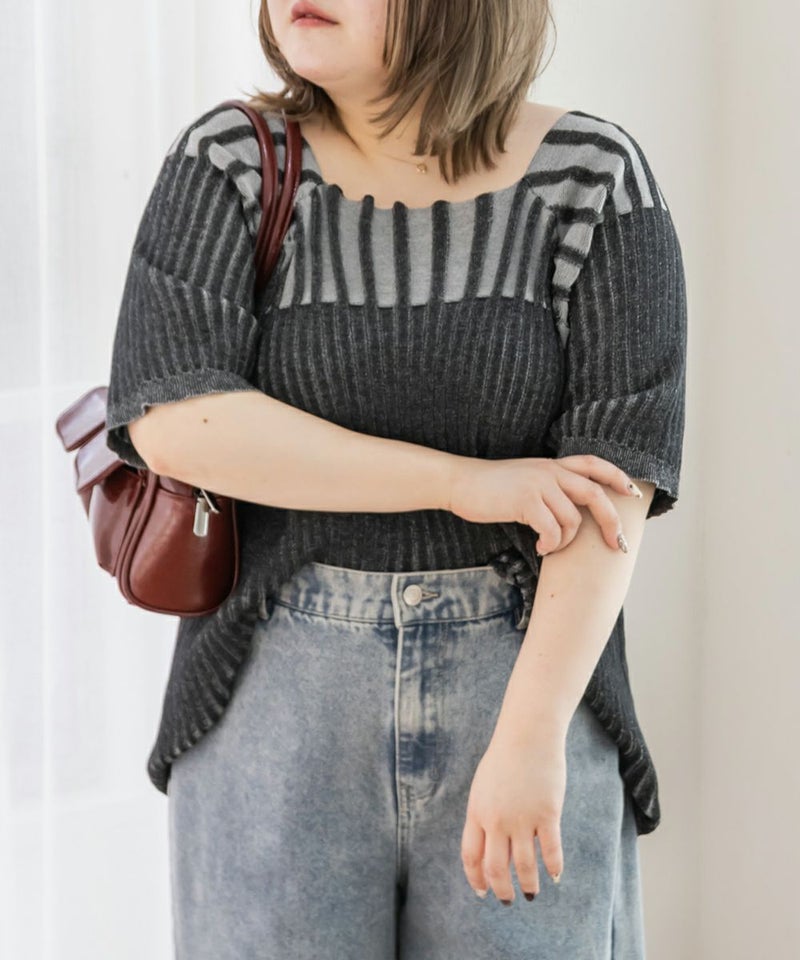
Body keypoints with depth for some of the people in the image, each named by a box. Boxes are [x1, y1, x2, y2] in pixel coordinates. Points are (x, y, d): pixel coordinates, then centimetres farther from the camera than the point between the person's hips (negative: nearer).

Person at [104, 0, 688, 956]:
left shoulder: (593, 181, -6)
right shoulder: (231, 163, -5)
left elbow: (623, 477, -12)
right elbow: (170, 422, -17)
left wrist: (531, 739, -20)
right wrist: (465, 482, -20)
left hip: (523, 679, 0)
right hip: (284, 698, 0)